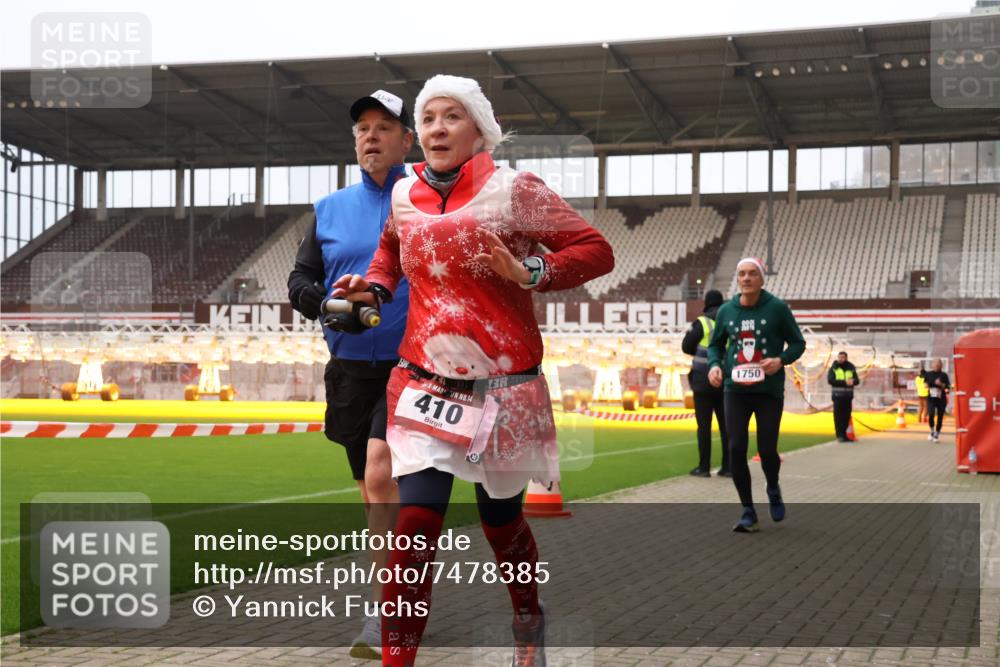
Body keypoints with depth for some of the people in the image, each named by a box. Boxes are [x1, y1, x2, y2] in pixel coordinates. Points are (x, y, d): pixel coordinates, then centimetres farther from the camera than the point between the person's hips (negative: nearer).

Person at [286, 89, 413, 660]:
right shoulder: (330, 209, 13)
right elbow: (299, 280, 10)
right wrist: (327, 302, -12)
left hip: (410, 363, -5)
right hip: (350, 368, 5)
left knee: (381, 473, -23)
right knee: (375, 496, 12)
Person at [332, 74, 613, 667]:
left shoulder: (513, 190, -10)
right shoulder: (406, 196, 3)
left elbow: (595, 251, -8)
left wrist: (530, 273, -23)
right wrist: (375, 288, 7)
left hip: (502, 390, -2)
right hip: (425, 388, 2)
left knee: (501, 518, 13)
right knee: (416, 522, -11)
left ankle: (529, 619, 43)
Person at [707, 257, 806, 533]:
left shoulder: (777, 308, -5)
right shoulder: (726, 311, 3)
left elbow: (798, 343, 2)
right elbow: (716, 344, 16)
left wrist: (781, 360, -17)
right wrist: (714, 364, -4)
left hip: (769, 390, -2)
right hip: (736, 390, 2)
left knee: (767, 450, -2)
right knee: (736, 449, -5)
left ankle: (773, 490, 34)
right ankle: (748, 513, 9)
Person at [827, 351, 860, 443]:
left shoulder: (851, 368, 10)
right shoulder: (833, 368, 2)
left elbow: (857, 380, 7)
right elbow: (830, 380, -11)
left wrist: (853, 381, -18)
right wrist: (844, 382, -18)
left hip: (848, 396, 3)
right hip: (838, 396, -3)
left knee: (846, 416, 4)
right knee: (838, 416, -7)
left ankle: (844, 435, 12)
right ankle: (840, 436, -6)